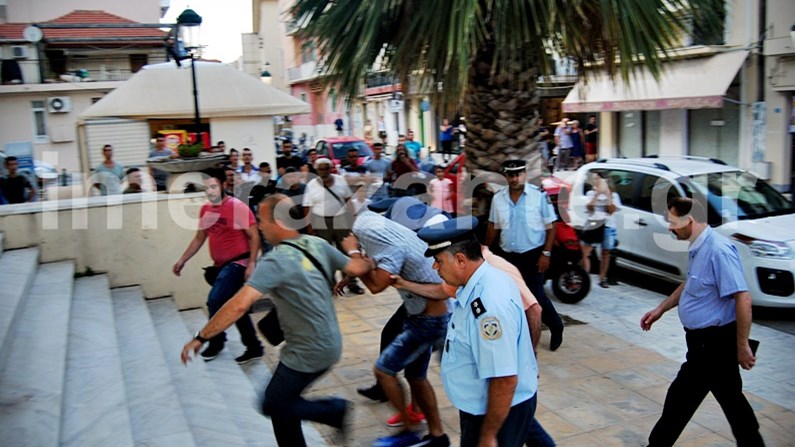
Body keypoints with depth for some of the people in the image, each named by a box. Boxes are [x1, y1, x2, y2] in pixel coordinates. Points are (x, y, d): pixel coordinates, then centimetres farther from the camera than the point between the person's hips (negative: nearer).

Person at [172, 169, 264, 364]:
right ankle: (253, 347, 22)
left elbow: (254, 236, -14)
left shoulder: (237, 207, -15)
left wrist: (251, 264, -21)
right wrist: (183, 260, 14)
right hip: (221, 265, 7)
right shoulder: (205, 209, 6)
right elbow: (199, 238, 17)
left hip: (238, 263, -7)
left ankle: (216, 342, 7)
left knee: (215, 300, -16)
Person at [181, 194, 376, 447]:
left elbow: (240, 305, -31)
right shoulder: (317, 244, -2)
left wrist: (200, 338, -22)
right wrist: (369, 262, 28)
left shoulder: (277, 260, -23)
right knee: (282, 402, 20)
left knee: (274, 405, 11)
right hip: (328, 344, 8)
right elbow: (356, 267, 3)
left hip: (309, 352, -8)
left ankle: (336, 410, 12)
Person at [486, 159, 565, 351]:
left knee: (536, 296, -1)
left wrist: (546, 253, -13)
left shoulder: (539, 195, -11)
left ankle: (556, 326, 27)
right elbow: (493, 227, 11)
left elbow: (550, 227, -8)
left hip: (532, 255, -4)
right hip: (507, 255, 4)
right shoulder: (498, 198, 1)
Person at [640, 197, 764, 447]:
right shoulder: (699, 248, 6)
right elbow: (689, 284, 22)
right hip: (707, 340, 9)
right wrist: (660, 309, 22)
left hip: (713, 342, -9)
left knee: (680, 398, 1)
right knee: (731, 399, 18)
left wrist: (742, 347, -21)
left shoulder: (718, 250, -24)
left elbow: (743, 299, -26)